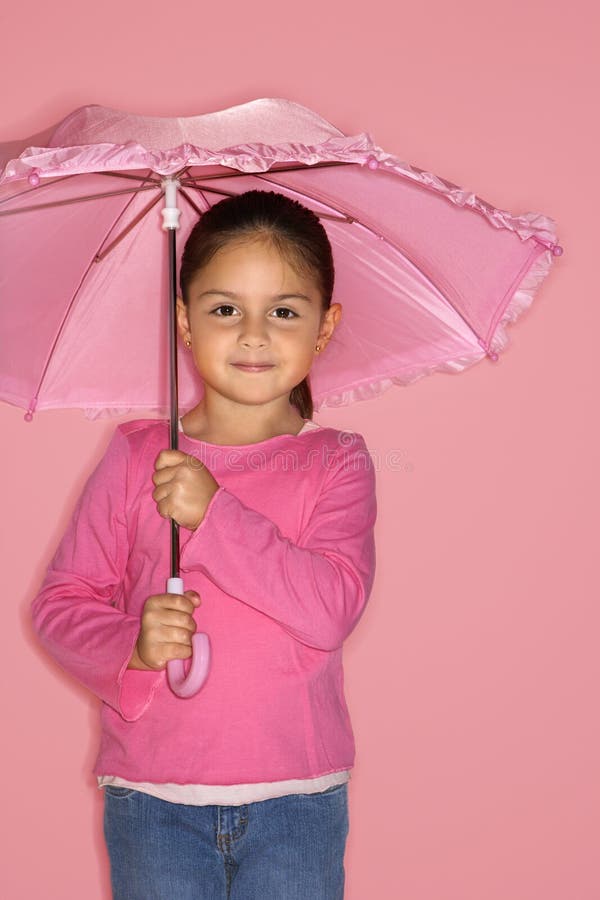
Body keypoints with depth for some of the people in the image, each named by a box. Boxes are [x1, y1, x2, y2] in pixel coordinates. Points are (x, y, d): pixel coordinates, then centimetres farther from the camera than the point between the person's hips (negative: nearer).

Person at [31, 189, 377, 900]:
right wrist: (129, 647, -18)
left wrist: (215, 513, -20)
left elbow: (333, 608, -16)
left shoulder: (336, 463, -1)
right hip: (152, 798, 1)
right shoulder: (135, 456, 1)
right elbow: (61, 601, 1)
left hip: (295, 800, 0)